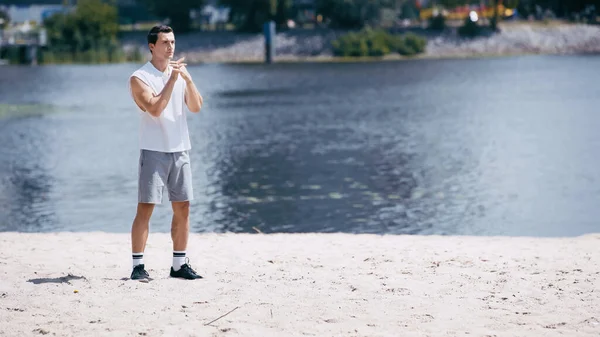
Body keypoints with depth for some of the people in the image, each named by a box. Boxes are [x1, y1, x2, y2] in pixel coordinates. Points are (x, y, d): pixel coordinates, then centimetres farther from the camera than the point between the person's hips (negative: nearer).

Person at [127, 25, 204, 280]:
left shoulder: (179, 73, 11)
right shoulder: (140, 78, -6)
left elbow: (196, 107, 1)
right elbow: (155, 109, -19)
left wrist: (188, 79, -14)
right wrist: (172, 79, -19)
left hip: (180, 150, 5)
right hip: (153, 151, -5)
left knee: (182, 208, 7)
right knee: (145, 209, -7)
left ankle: (179, 264, 15)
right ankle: (138, 265, -4)